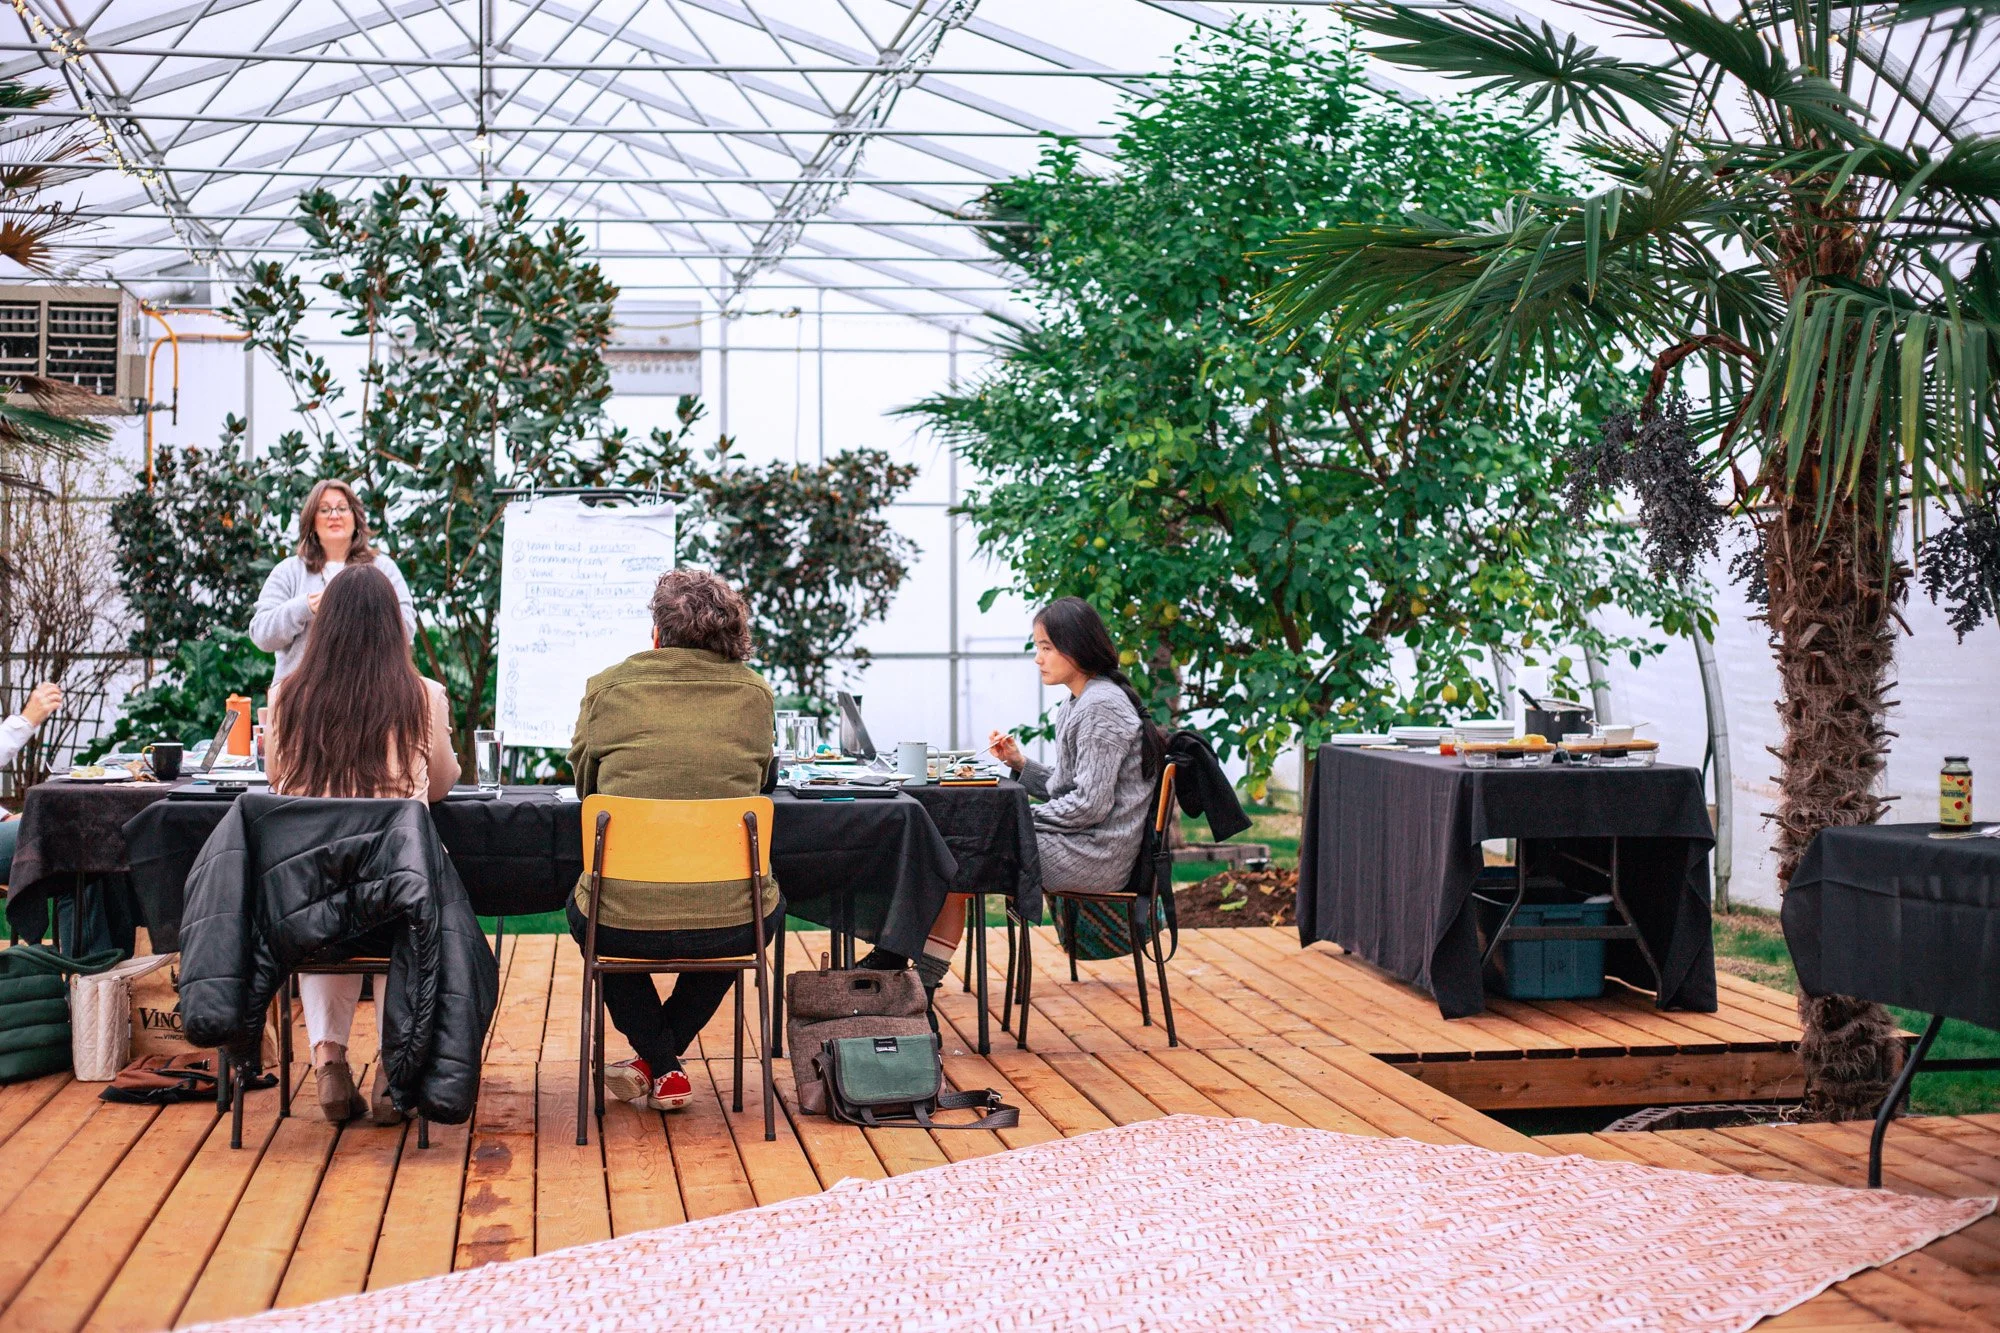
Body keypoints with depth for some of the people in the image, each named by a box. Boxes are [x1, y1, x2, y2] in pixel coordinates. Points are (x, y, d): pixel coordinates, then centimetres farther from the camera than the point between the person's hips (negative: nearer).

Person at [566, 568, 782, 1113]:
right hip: (731, 924, 1)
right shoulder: (755, 694, 3)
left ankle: (661, 1066, 30)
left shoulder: (607, 687, 0)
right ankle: (659, 1057, 30)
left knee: (581, 906, 37)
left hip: (622, 922, 0)